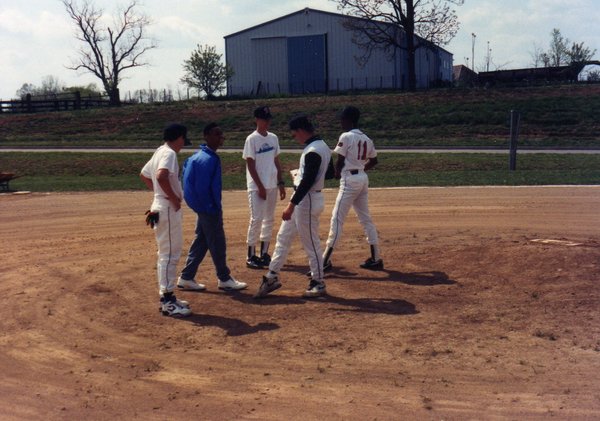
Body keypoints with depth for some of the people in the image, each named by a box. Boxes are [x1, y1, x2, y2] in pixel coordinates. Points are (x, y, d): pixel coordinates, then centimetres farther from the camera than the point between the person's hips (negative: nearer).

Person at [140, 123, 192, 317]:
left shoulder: (159, 152, 15)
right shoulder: (169, 153, -14)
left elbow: (144, 175, 26)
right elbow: (161, 176, -32)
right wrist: (174, 197, -21)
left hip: (161, 206, 10)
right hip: (168, 209, -10)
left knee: (168, 253, 15)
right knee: (169, 254, -6)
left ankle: (167, 297, 23)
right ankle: (167, 301, -2)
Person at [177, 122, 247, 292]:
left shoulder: (198, 155, 11)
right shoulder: (209, 159, -19)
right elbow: (202, 187, -23)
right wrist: (212, 209, -17)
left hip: (204, 208, 10)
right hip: (209, 209, -10)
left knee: (201, 242, 15)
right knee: (217, 244, 2)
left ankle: (186, 278, 19)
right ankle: (224, 279, 13)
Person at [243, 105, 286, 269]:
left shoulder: (273, 138, 10)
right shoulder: (252, 139, -9)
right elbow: (250, 165, -12)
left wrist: (281, 183, 10)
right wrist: (260, 187, -15)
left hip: (272, 186, 7)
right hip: (257, 187, -7)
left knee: (269, 219, 10)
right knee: (256, 219, -7)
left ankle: (264, 253, 19)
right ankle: (251, 256, 3)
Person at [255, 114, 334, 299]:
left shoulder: (313, 151, -21)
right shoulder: (323, 146, 11)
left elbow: (307, 181, -26)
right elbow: (330, 173, 18)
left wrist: (291, 205, -26)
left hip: (306, 200, -11)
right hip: (301, 200, 11)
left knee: (311, 243, 1)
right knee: (283, 237, 13)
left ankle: (318, 283, 14)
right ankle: (272, 277, 19)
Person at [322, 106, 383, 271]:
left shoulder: (346, 136, -11)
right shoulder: (366, 139, 12)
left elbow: (339, 161, -10)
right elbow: (373, 160, 20)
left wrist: (337, 173, 8)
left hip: (349, 180, -8)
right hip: (363, 179, 8)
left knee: (337, 219, -7)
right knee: (366, 219, 14)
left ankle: (326, 260, -8)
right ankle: (375, 259, 17)